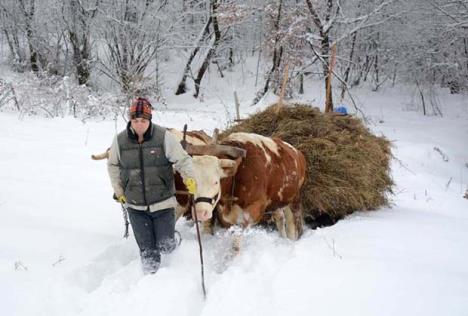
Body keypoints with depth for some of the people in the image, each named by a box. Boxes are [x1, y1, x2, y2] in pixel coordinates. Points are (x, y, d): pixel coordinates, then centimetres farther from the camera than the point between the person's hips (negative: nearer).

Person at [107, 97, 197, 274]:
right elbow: (113, 165, 12)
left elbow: (182, 159, -9)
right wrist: (118, 190, 10)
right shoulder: (120, 140, -5)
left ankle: (175, 238, 40)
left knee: (165, 247, 5)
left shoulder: (164, 137, -13)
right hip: (136, 207, 2)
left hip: (163, 203, -2)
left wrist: (189, 178, -27)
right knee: (147, 250, 5)